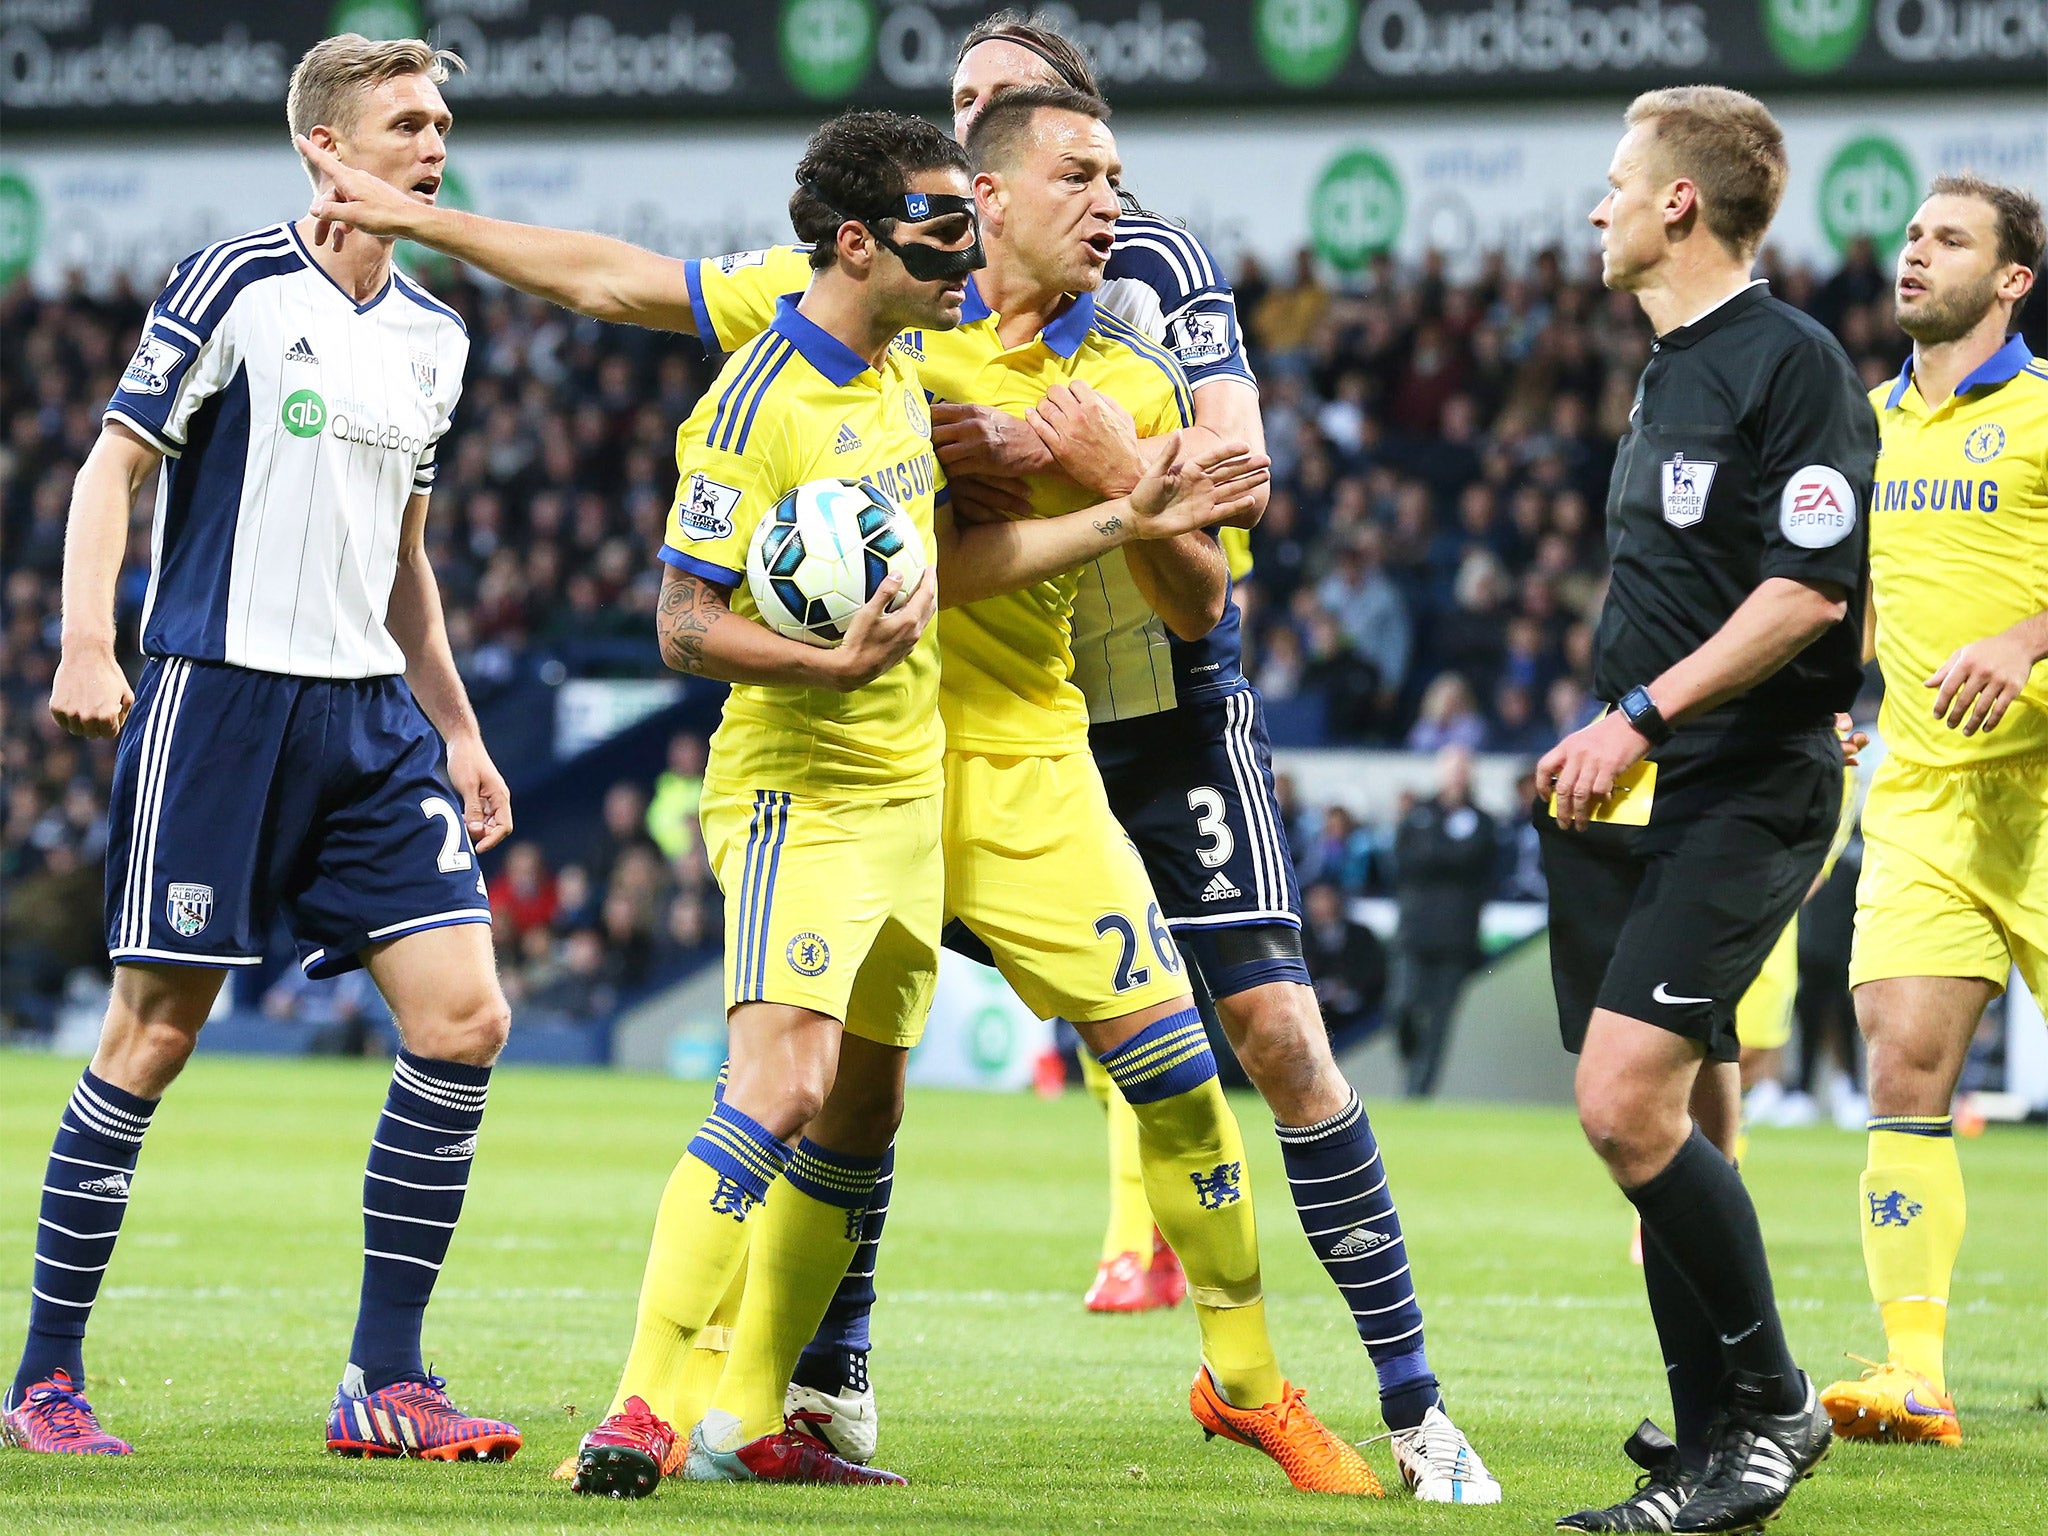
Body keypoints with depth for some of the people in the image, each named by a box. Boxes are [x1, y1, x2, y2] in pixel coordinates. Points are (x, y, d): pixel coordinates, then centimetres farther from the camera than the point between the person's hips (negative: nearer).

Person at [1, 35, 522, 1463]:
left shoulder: (433, 337, 15)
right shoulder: (238, 286, -5)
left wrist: (458, 730, 21)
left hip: (369, 717, 6)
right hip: (217, 694, -6)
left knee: (466, 1019, -5)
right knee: (153, 1035, -4)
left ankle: (383, 1383, 1)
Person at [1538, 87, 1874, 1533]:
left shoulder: (1793, 362, -11)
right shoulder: (1667, 374, 18)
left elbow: (1810, 590, -19)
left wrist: (1640, 718, -21)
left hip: (1743, 801, -9)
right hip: (1634, 804, 9)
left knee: (1631, 1106, -19)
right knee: (1685, 1136, 7)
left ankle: (1770, 1404, -7)